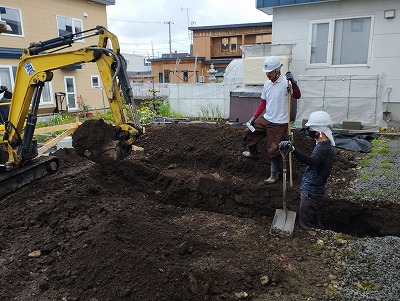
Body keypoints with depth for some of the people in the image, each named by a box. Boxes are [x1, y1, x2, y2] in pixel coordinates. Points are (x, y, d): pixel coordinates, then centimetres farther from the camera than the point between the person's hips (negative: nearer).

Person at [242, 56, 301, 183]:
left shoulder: (286, 82, -16)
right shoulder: (266, 84, 5)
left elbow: (297, 96, -26)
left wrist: (294, 83, -42)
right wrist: (254, 117, 10)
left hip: (279, 123, -7)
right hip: (265, 119, 7)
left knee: (274, 149, 0)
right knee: (248, 133, 16)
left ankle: (274, 174, 21)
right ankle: (253, 153, 43)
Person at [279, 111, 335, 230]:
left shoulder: (324, 148, -27)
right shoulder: (323, 143, 6)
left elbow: (311, 161, -49)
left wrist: (293, 149, -59)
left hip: (311, 191, -11)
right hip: (312, 189, 11)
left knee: (306, 225, 1)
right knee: (314, 221, 26)